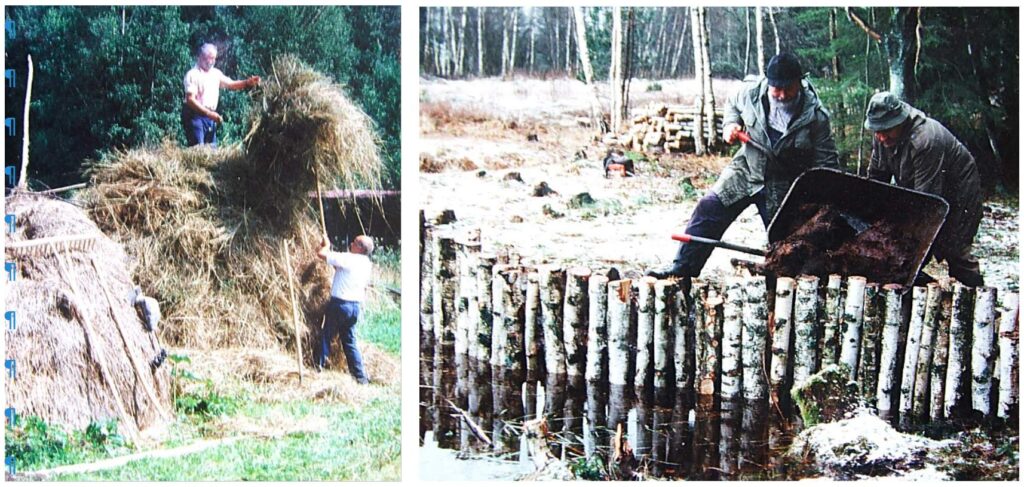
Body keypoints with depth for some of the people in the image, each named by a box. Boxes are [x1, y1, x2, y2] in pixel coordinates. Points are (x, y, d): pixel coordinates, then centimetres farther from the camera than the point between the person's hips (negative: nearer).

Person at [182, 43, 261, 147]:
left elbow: (231, 84, 11)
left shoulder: (216, 73, 12)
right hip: (195, 115, -7)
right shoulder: (192, 74, -10)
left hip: (210, 116, 7)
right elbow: (190, 100, -16)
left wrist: (248, 82, -9)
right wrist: (209, 113, -24)